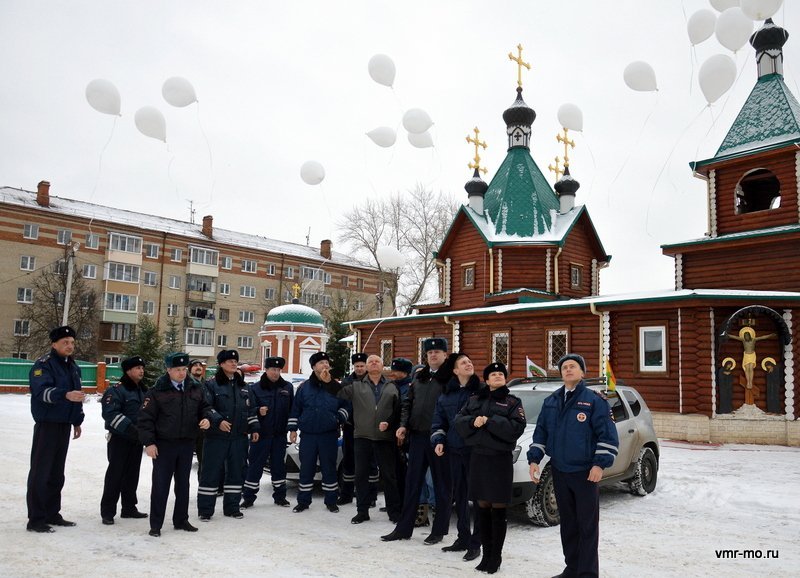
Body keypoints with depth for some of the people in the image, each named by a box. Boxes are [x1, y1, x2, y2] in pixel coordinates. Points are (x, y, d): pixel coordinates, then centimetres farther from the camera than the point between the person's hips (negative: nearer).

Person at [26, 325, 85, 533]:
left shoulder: (73, 367, 14)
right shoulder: (43, 364, -11)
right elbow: (42, 391, -28)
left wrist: (77, 421, 22)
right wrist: (66, 394, -44)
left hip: (65, 425, 7)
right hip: (47, 424, -7)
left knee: (57, 473, 13)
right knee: (40, 472, -4)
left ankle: (52, 514, 22)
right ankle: (35, 519, 2)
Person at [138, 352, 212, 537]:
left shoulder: (195, 388, 3)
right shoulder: (157, 391, -11)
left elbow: (204, 407, 15)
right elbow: (145, 418, -10)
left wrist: (206, 418, -7)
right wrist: (148, 442, -15)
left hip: (187, 444, 4)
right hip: (164, 445, -4)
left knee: (183, 484, 14)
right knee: (160, 485, 2)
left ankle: (181, 520, 27)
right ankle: (155, 525, 13)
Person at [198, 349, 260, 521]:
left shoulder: (243, 386, 14)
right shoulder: (212, 384, -4)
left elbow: (251, 409, 18)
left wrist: (254, 428, 11)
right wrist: (218, 421, -24)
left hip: (239, 437, 5)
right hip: (217, 436, -5)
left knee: (237, 471, 9)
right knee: (211, 471, -2)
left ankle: (232, 507, 21)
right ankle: (205, 510, 7)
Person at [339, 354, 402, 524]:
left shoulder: (392, 388, 9)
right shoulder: (356, 386, 10)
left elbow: (397, 411, 5)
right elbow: (339, 394, -1)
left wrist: (389, 423, -10)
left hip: (385, 437, -1)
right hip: (363, 437, 1)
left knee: (389, 475, 4)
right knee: (361, 475, 5)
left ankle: (394, 511, 14)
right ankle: (362, 511, 17)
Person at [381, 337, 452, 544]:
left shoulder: (450, 378, -6)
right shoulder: (419, 378, 14)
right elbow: (408, 403, 16)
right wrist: (403, 425, 5)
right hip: (417, 436, 6)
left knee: (442, 485, 6)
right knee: (412, 483, 11)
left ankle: (439, 530, 17)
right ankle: (404, 528, 20)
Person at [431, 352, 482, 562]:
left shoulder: (481, 391, -3)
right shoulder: (446, 395, 10)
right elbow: (438, 421, 15)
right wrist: (438, 441, 2)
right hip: (455, 450, 5)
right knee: (459, 496, 13)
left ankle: (475, 543, 8)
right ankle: (463, 538, 27)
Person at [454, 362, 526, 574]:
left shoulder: (512, 402, 1)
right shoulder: (474, 400, 12)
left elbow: (517, 427, -13)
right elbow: (459, 421, 5)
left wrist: (489, 421, -18)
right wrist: (473, 421, -16)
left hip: (500, 459, -4)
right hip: (477, 457, 4)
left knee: (498, 509, 1)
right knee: (482, 508, 9)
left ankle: (496, 557, 11)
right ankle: (486, 554, 19)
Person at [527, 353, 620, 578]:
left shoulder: (594, 400, -6)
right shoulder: (550, 401, 10)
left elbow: (608, 435, -9)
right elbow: (540, 433, 14)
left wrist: (600, 464, -16)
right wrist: (534, 459, 5)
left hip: (585, 472, -5)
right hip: (559, 472, 5)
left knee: (587, 524, 1)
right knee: (568, 523, 14)